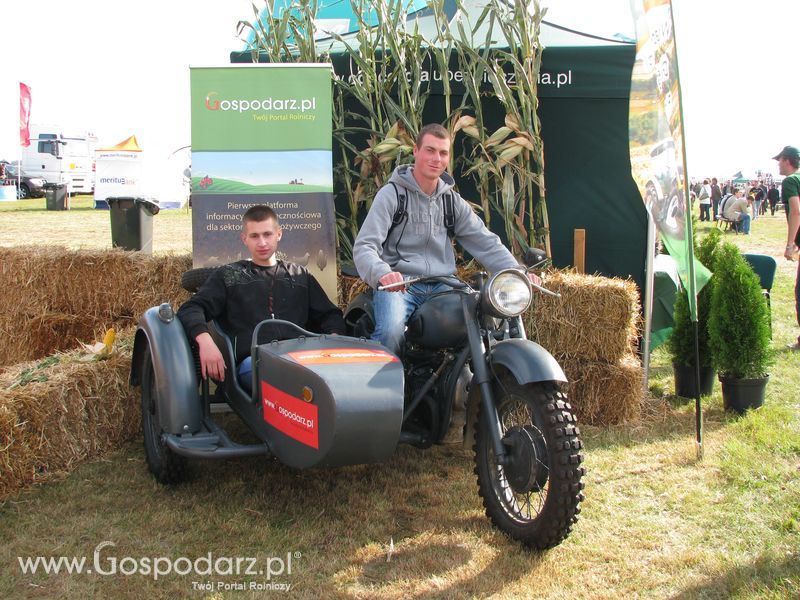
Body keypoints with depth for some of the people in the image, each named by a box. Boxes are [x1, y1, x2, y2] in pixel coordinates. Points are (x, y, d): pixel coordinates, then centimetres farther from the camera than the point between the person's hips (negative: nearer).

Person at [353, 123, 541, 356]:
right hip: (398, 284, -4)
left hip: (442, 285, 5)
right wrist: (382, 274, -33)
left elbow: (486, 243, 10)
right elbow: (364, 246, -11)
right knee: (390, 330, -34)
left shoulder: (453, 201, 15)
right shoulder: (392, 194, -1)